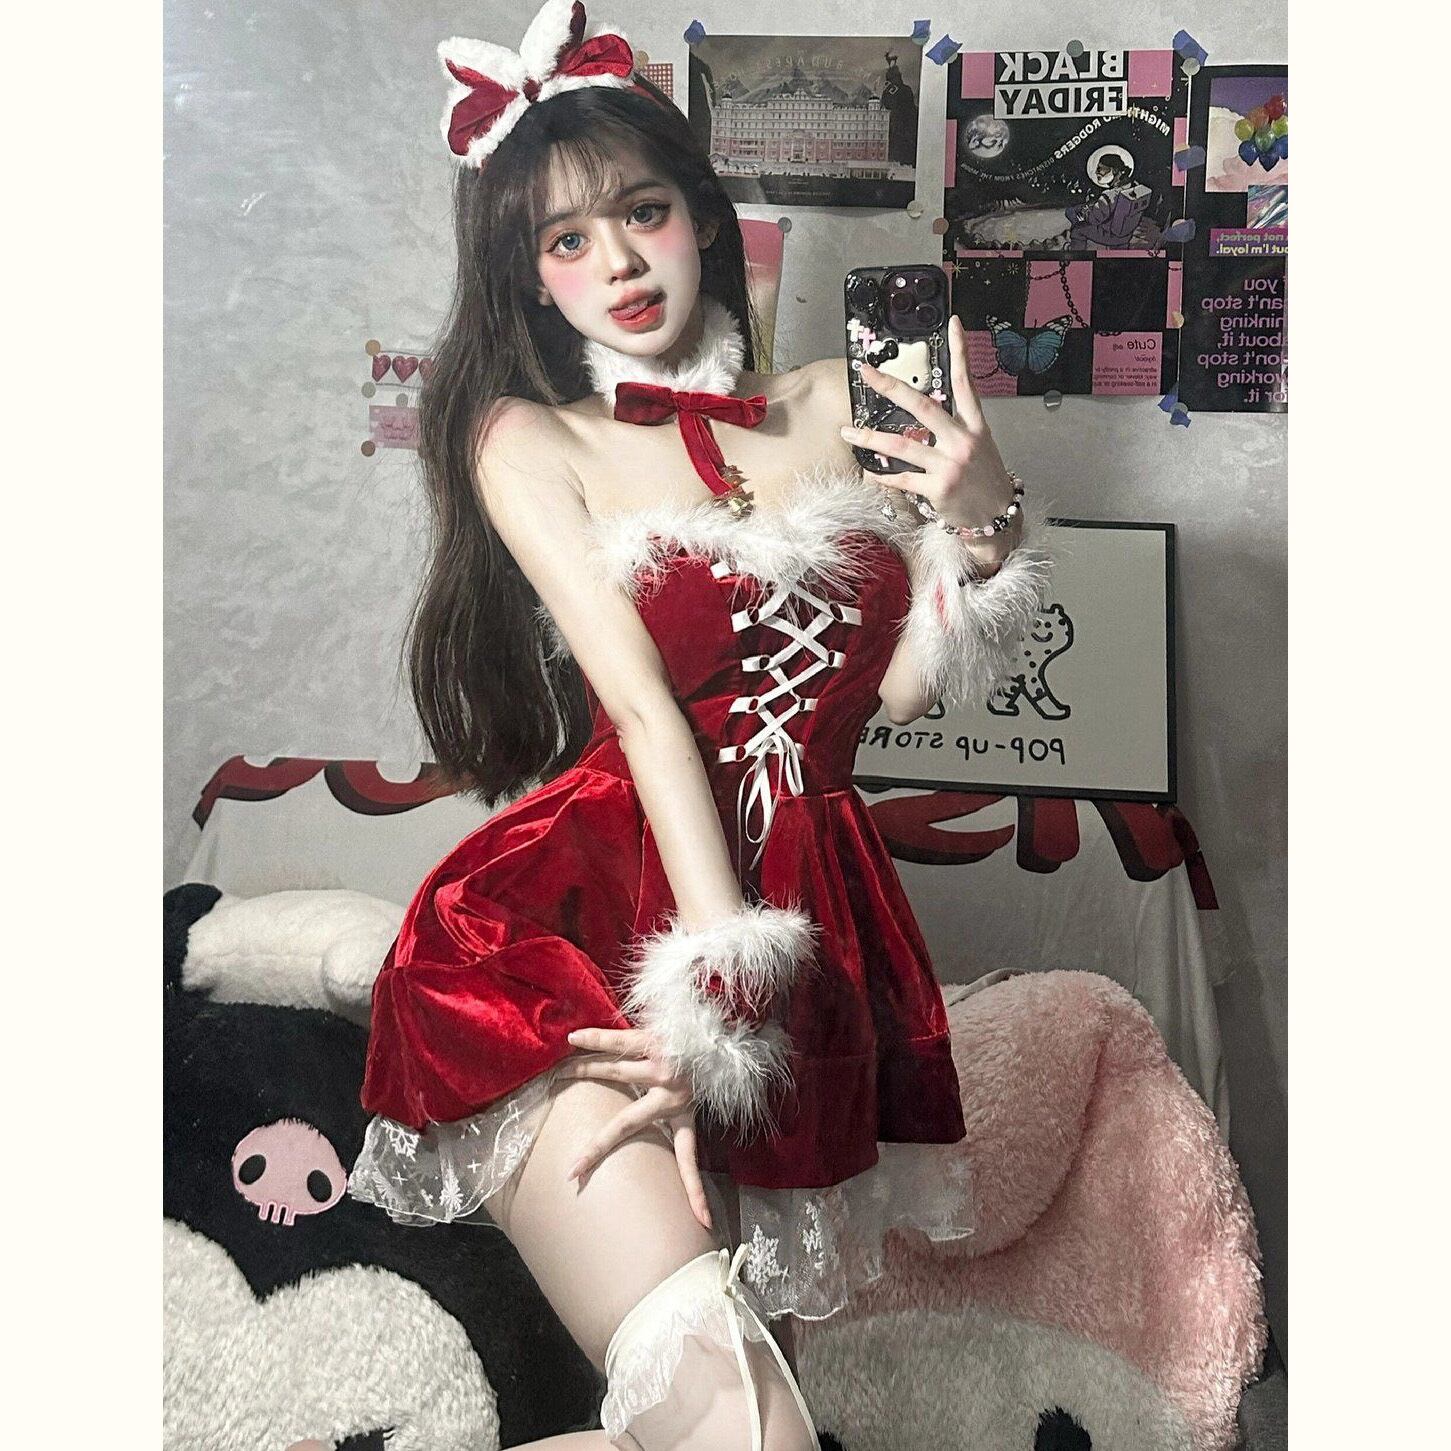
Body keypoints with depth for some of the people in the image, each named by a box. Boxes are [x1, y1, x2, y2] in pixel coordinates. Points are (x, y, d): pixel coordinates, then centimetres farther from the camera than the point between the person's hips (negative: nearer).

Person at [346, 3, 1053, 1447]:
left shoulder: (829, 410, 15)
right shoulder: (530, 441, 6)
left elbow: (896, 689, 11)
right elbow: (644, 710, -8)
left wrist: (981, 517, -4)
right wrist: (720, 979, -16)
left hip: (804, 924, 5)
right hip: (588, 913, -4)